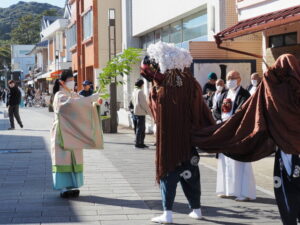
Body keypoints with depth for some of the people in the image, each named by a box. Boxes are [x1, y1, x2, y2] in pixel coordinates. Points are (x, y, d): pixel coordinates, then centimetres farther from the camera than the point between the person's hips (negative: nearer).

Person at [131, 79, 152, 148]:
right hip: (141, 112, -9)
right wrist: (149, 111, -10)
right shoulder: (140, 91, -15)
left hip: (136, 111, 9)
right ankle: (137, 143, -3)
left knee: (143, 128, 14)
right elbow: (143, 102, -17)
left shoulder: (134, 91, 13)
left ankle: (141, 143, 17)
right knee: (140, 128, -5)